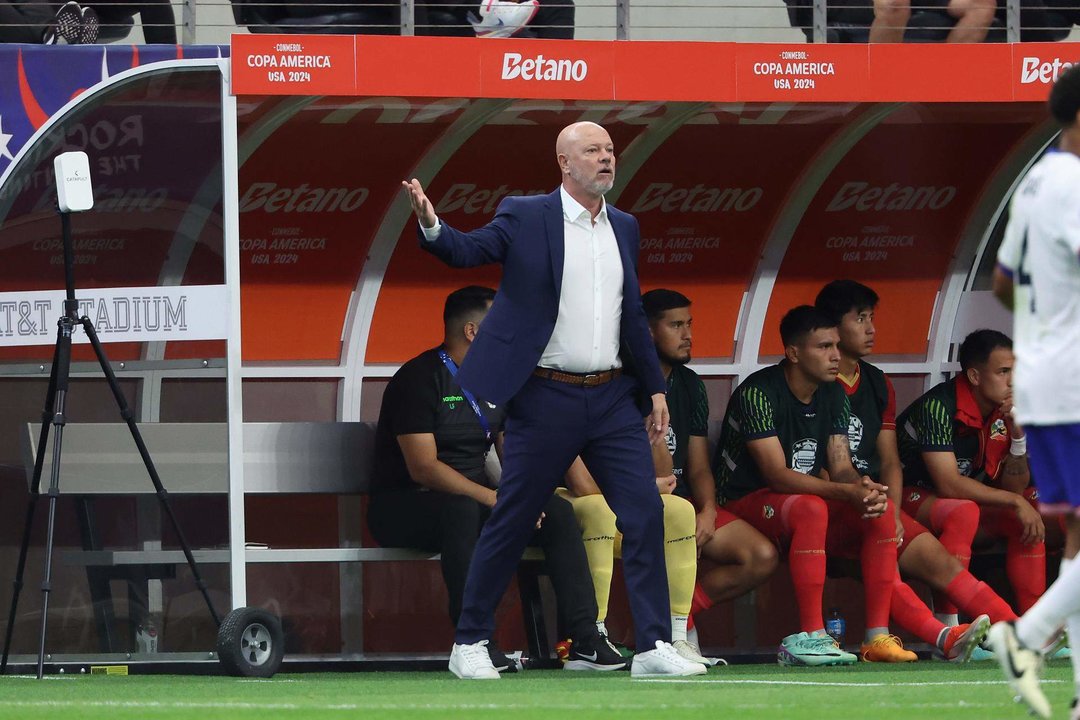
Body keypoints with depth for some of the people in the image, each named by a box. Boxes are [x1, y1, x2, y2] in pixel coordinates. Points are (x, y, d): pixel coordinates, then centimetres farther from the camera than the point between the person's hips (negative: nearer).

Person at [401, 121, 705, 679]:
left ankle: (654, 645, -3)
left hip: (612, 398, 5)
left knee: (645, 513, -5)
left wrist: (654, 387, 17)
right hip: (547, 398, -5)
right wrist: (430, 225, -32)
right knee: (510, 523, 1)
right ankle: (469, 643, 13)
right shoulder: (525, 217, -2)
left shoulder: (623, 227, 13)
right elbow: (468, 250, -11)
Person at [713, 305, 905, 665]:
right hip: (745, 506, -7)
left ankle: (877, 635, -17)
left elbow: (841, 468, 1)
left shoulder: (833, 396, 5)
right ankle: (810, 636, -39)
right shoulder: (758, 393, -19)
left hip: (805, 504, 7)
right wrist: (846, 492, -36)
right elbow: (777, 475, -26)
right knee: (811, 509, -37)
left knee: (880, 511, -15)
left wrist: (864, 487, -24)